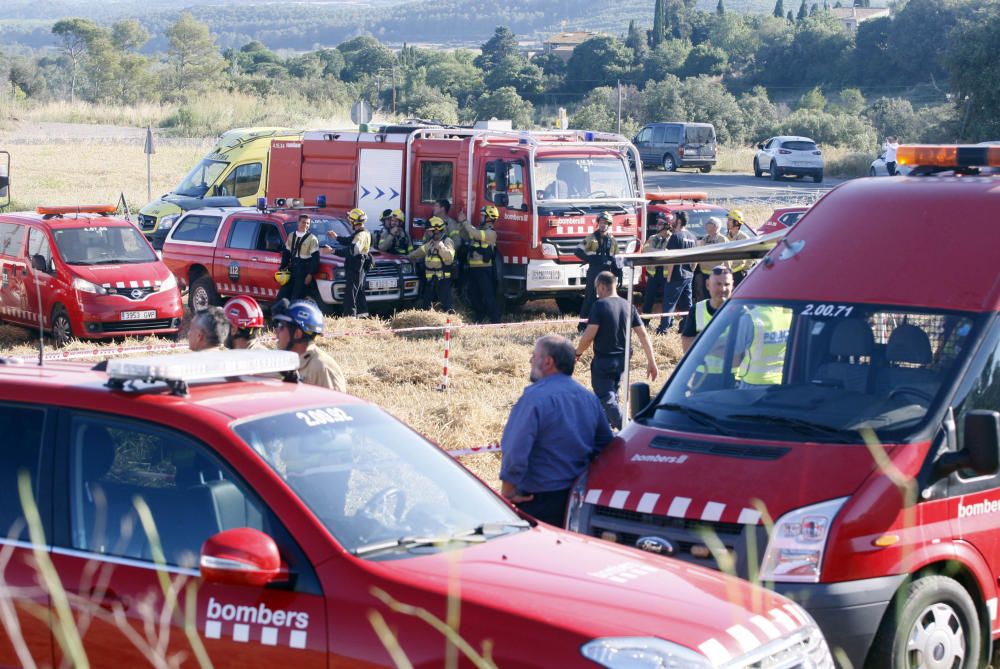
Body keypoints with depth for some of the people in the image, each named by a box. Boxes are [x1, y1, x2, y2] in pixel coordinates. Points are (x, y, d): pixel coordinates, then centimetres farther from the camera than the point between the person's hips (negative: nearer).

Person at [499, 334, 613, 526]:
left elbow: (515, 451, -25)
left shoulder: (534, 397, -18)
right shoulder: (589, 398, 7)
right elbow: (605, 444, 15)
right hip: (577, 499, 8)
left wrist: (507, 492, -15)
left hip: (538, 501, -8)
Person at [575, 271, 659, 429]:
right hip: (622, 361, 7)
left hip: (603, 360, -7)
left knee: (607, 400, -3)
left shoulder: (600, 305, -14)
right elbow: (643, 334, 2)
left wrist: (578, 352, -2)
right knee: (612, 396, 21)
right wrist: (651, 361, 6)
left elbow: (589, 335, -19)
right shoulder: (628, 306, 4)